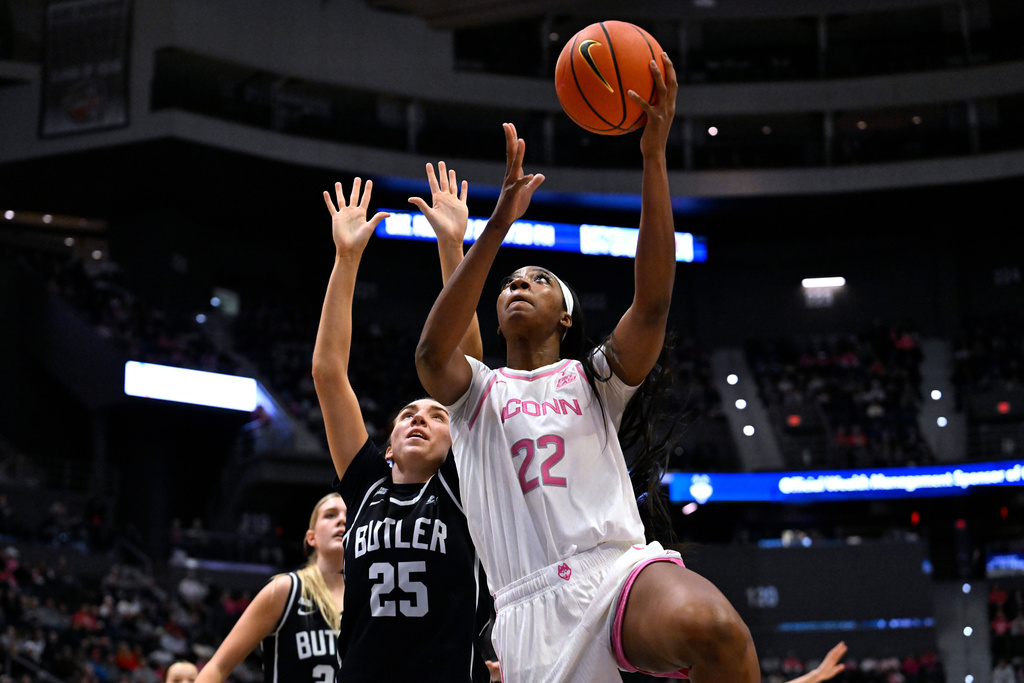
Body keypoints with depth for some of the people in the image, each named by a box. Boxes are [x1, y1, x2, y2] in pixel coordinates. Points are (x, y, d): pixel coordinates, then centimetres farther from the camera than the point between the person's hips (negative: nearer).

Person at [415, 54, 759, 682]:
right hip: (531, 601, 1)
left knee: (715, 629, -34)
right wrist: (500, 222, -13)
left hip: (622, 566, -1)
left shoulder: (595, 379, 19)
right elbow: (432, 351, -5)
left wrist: (654, 157, -6)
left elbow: (653, 303, 1)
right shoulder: (477, 391, 19)